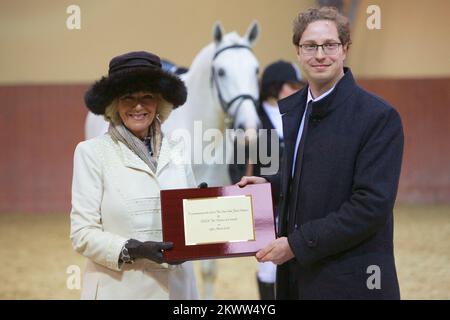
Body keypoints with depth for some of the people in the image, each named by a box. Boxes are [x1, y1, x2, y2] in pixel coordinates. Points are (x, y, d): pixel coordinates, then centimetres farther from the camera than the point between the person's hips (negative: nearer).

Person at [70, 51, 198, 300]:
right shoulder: (92, 152, -4)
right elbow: (82, 234, -8)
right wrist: (132, 250, -21)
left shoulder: (176, 151, 6)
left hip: (176, 287, 4)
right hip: (119, 289, -3)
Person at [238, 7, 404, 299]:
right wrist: (268, 185, 0)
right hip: (294, 275, 6)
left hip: (350, 282, -6)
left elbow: (372, 204, -19)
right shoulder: (287, 110, 8)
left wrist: (297, 244, -19)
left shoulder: (380, 117, -12)